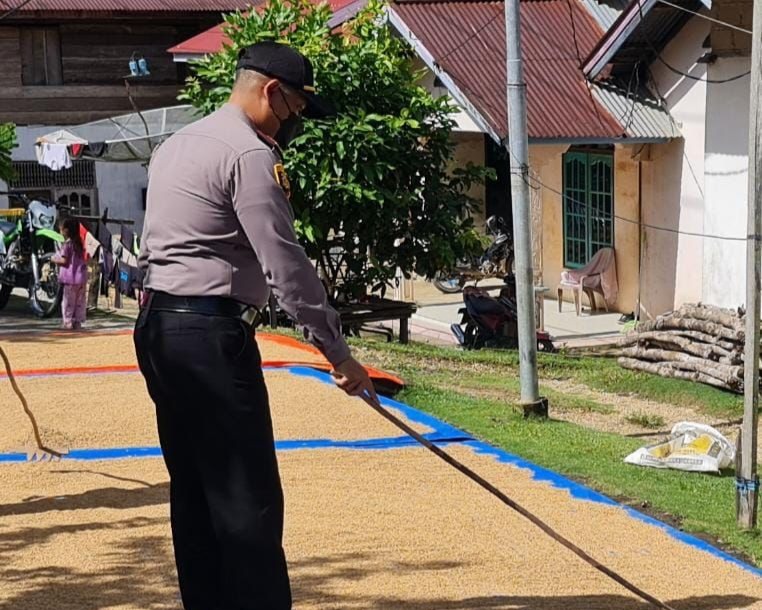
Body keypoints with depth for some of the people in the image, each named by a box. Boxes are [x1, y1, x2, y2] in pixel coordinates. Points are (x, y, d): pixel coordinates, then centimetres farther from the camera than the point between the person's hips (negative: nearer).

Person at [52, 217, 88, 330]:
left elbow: (64, 261, -17)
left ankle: (68, 322, -2)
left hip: (70, 278, -7)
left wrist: (54, 259, 2)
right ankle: (78, 322, 12)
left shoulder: (67, 244, -12)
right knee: (80, 302, 9)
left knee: (68, 302, 0)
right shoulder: (79, 243, 10)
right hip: (81, 277, 7)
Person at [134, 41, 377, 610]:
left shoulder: (176, 144, 18)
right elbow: (286, 266, -16)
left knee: (194, 492, 12)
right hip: (211, 334, -10)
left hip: (157, 328, 10)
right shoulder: (250, 154, -11)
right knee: (248, 500, -9)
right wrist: (339, 354, -12)